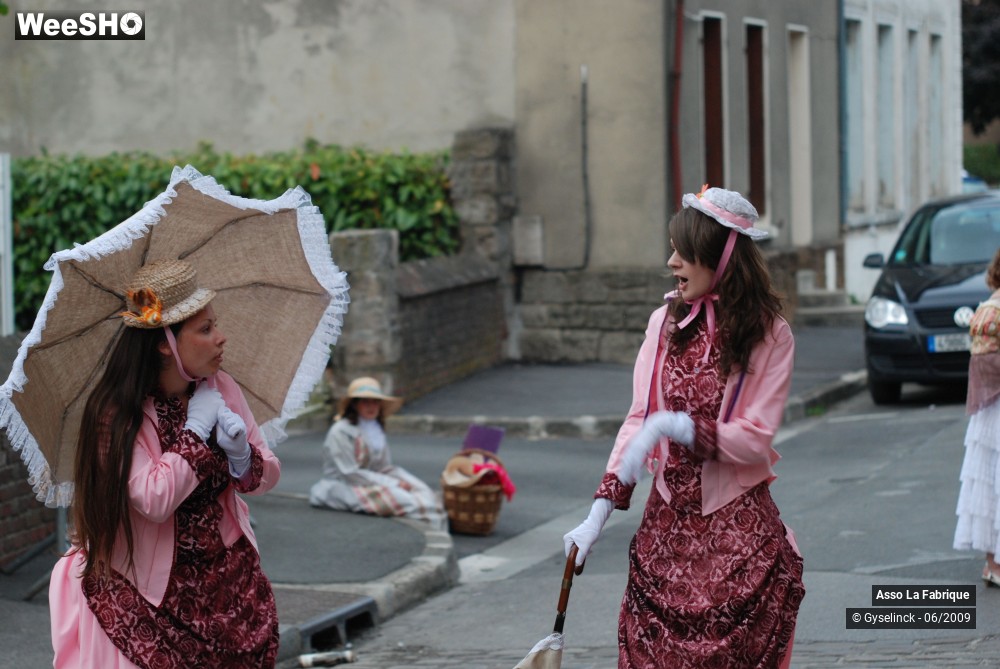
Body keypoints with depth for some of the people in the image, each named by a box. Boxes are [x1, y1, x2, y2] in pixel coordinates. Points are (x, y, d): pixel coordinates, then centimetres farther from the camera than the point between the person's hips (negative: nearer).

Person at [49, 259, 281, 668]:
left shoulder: (221, 389, 1)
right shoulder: (116, 415, -16)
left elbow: (269, 476, 4)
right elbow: (155, 500, -26)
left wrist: (241, 457, -18)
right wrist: (196, 431, -19)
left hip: (229, 577, 5)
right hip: (152, 592, -5)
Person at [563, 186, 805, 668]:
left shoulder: (769, 335, -7)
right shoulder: (665, 323, 4)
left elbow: (755, 441, -12)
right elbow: (638, 421, 7)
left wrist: (673, 426, -24)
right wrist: (600, 512, 0)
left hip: (737, 533, -4)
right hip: (666, 524, 4)